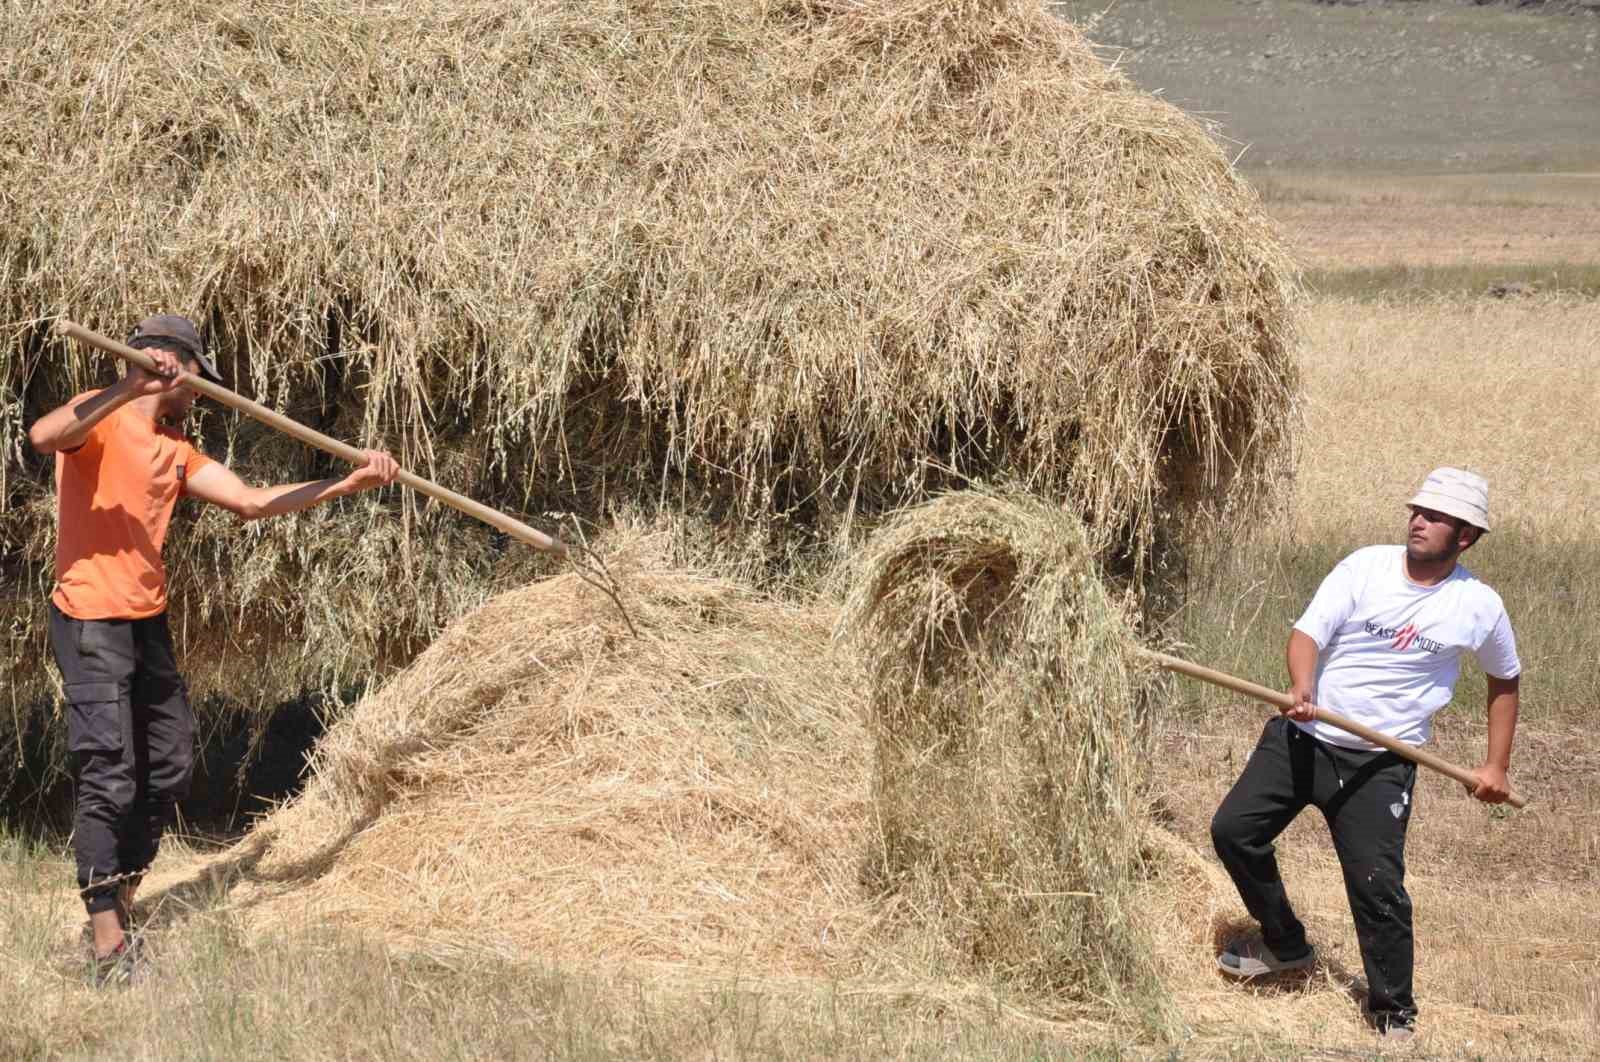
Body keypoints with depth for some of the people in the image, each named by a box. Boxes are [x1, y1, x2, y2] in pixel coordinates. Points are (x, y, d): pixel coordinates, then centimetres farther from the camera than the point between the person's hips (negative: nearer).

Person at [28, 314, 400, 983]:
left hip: (148, 621, 9)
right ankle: (109, 950, -14)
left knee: (168, 770, 13)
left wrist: (348, 483, 8)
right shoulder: (101, 418, -8)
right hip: (91, 623, -9)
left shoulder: (174, 451, 16)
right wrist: (131, 388, -37)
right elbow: (43, 437, -30)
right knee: (108, 778, -13)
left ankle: (117, 912, 27)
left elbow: (252, 501, 14)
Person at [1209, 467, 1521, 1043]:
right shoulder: (1366, 566, -4)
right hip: (1301, 737, 2)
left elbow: (1504, 680, 16)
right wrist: (1301, 687, -32)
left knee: (1378, 884, -10)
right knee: (1234, 830, -1)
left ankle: (1393, 1012, 9)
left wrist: (1497, 766, 12)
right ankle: (1284, 944, 23)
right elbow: (1308, 631, -11)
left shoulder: (1479, 607, -2)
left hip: (1380, 765, -2)